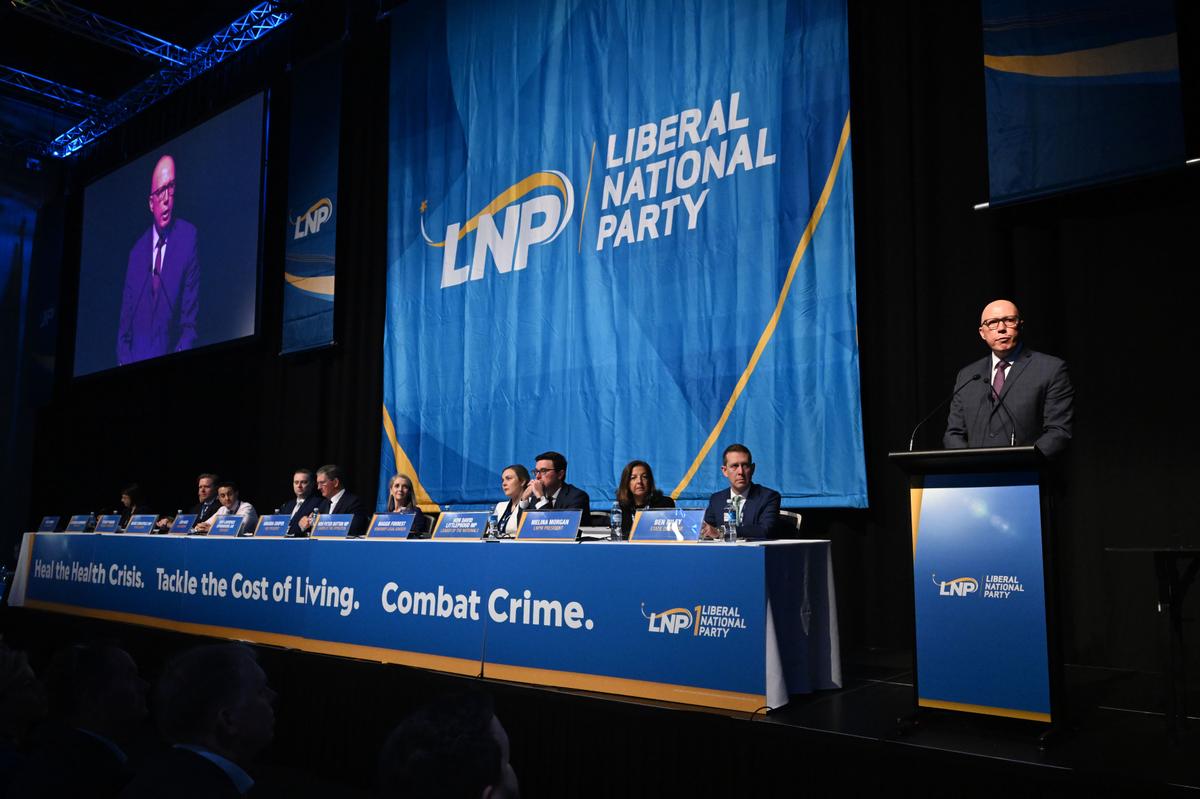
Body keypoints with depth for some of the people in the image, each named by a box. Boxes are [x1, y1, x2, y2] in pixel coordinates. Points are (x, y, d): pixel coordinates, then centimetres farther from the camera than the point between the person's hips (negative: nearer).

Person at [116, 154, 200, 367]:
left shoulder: (188, 238, -2)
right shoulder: (137, 251, 10)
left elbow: (191, 319, -5)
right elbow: (124, 323, 13)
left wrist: (179, 357, -15)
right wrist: (123, 362, -2)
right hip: (135, 361, 3)